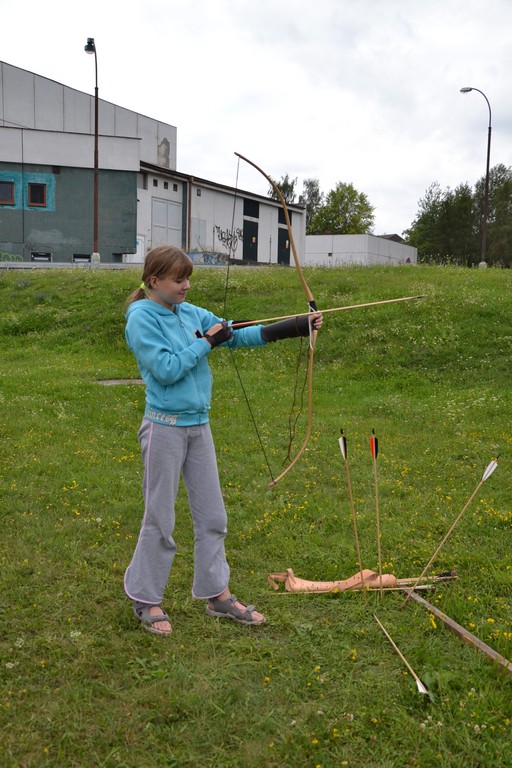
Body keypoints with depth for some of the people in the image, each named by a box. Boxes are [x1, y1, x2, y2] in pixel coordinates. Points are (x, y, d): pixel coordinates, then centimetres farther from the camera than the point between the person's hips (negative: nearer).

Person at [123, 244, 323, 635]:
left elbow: (238, 335, 5)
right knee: (160, 518, 4)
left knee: (212, 515, 12)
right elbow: (166, 369, -20)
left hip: (198, 425, 7)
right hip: (165, 427, -7)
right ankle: (146, 600, 22)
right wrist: (206, 342, -13)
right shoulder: (141, 319, -11)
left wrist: (294, 327, -2)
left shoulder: (191, 313, 8)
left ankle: (218, 595, 26)